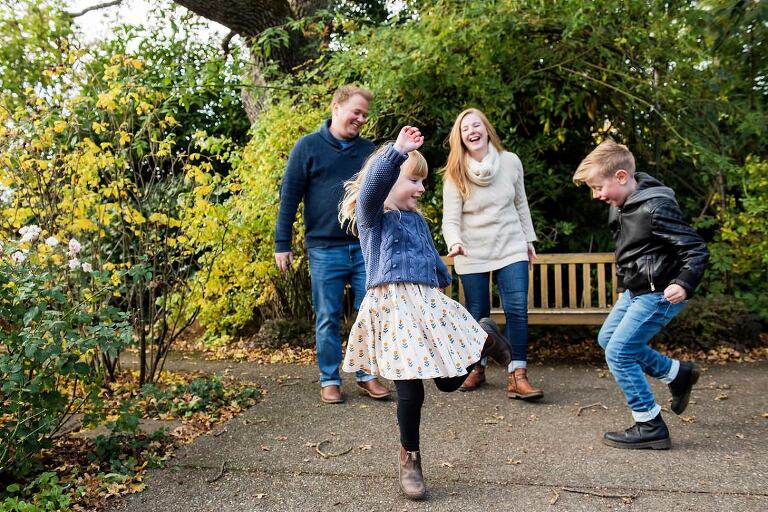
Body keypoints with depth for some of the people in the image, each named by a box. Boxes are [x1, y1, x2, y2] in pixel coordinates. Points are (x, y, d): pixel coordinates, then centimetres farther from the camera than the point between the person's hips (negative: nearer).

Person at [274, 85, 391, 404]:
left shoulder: (369, 150, 11)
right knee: (328, 318, 6)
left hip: (366, 247, 3)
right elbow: (289, 196, -1)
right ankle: (330, 380, 19)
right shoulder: (308, 146, 1)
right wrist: (282, 244, -4)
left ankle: (368, 375, 20)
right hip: (325, 249, -3)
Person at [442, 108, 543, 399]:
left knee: (517, 309, -10)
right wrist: (455, 242, -34)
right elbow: (450, 219, -14)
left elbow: (521, 203, 9)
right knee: (477, 315, 9)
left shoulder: (511, 162, -2)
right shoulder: (455, 174, -8)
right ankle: (477, 369, 29)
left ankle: (517, 377, -7)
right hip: (472, 255, -1)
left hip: (511, 248, 1)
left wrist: (529, 239, 13)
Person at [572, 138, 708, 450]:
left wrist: (683, 284, -35)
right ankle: (677, 374, 32)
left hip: (659, 294, -10)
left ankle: (650, 427, 2)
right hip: (635, 291, 10)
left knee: (618, 353, -11)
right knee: (607, 339, 20)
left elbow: (696, 250, -22)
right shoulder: (622, 205, 5)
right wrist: (626, 286, 24)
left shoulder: (655, 208, -23)